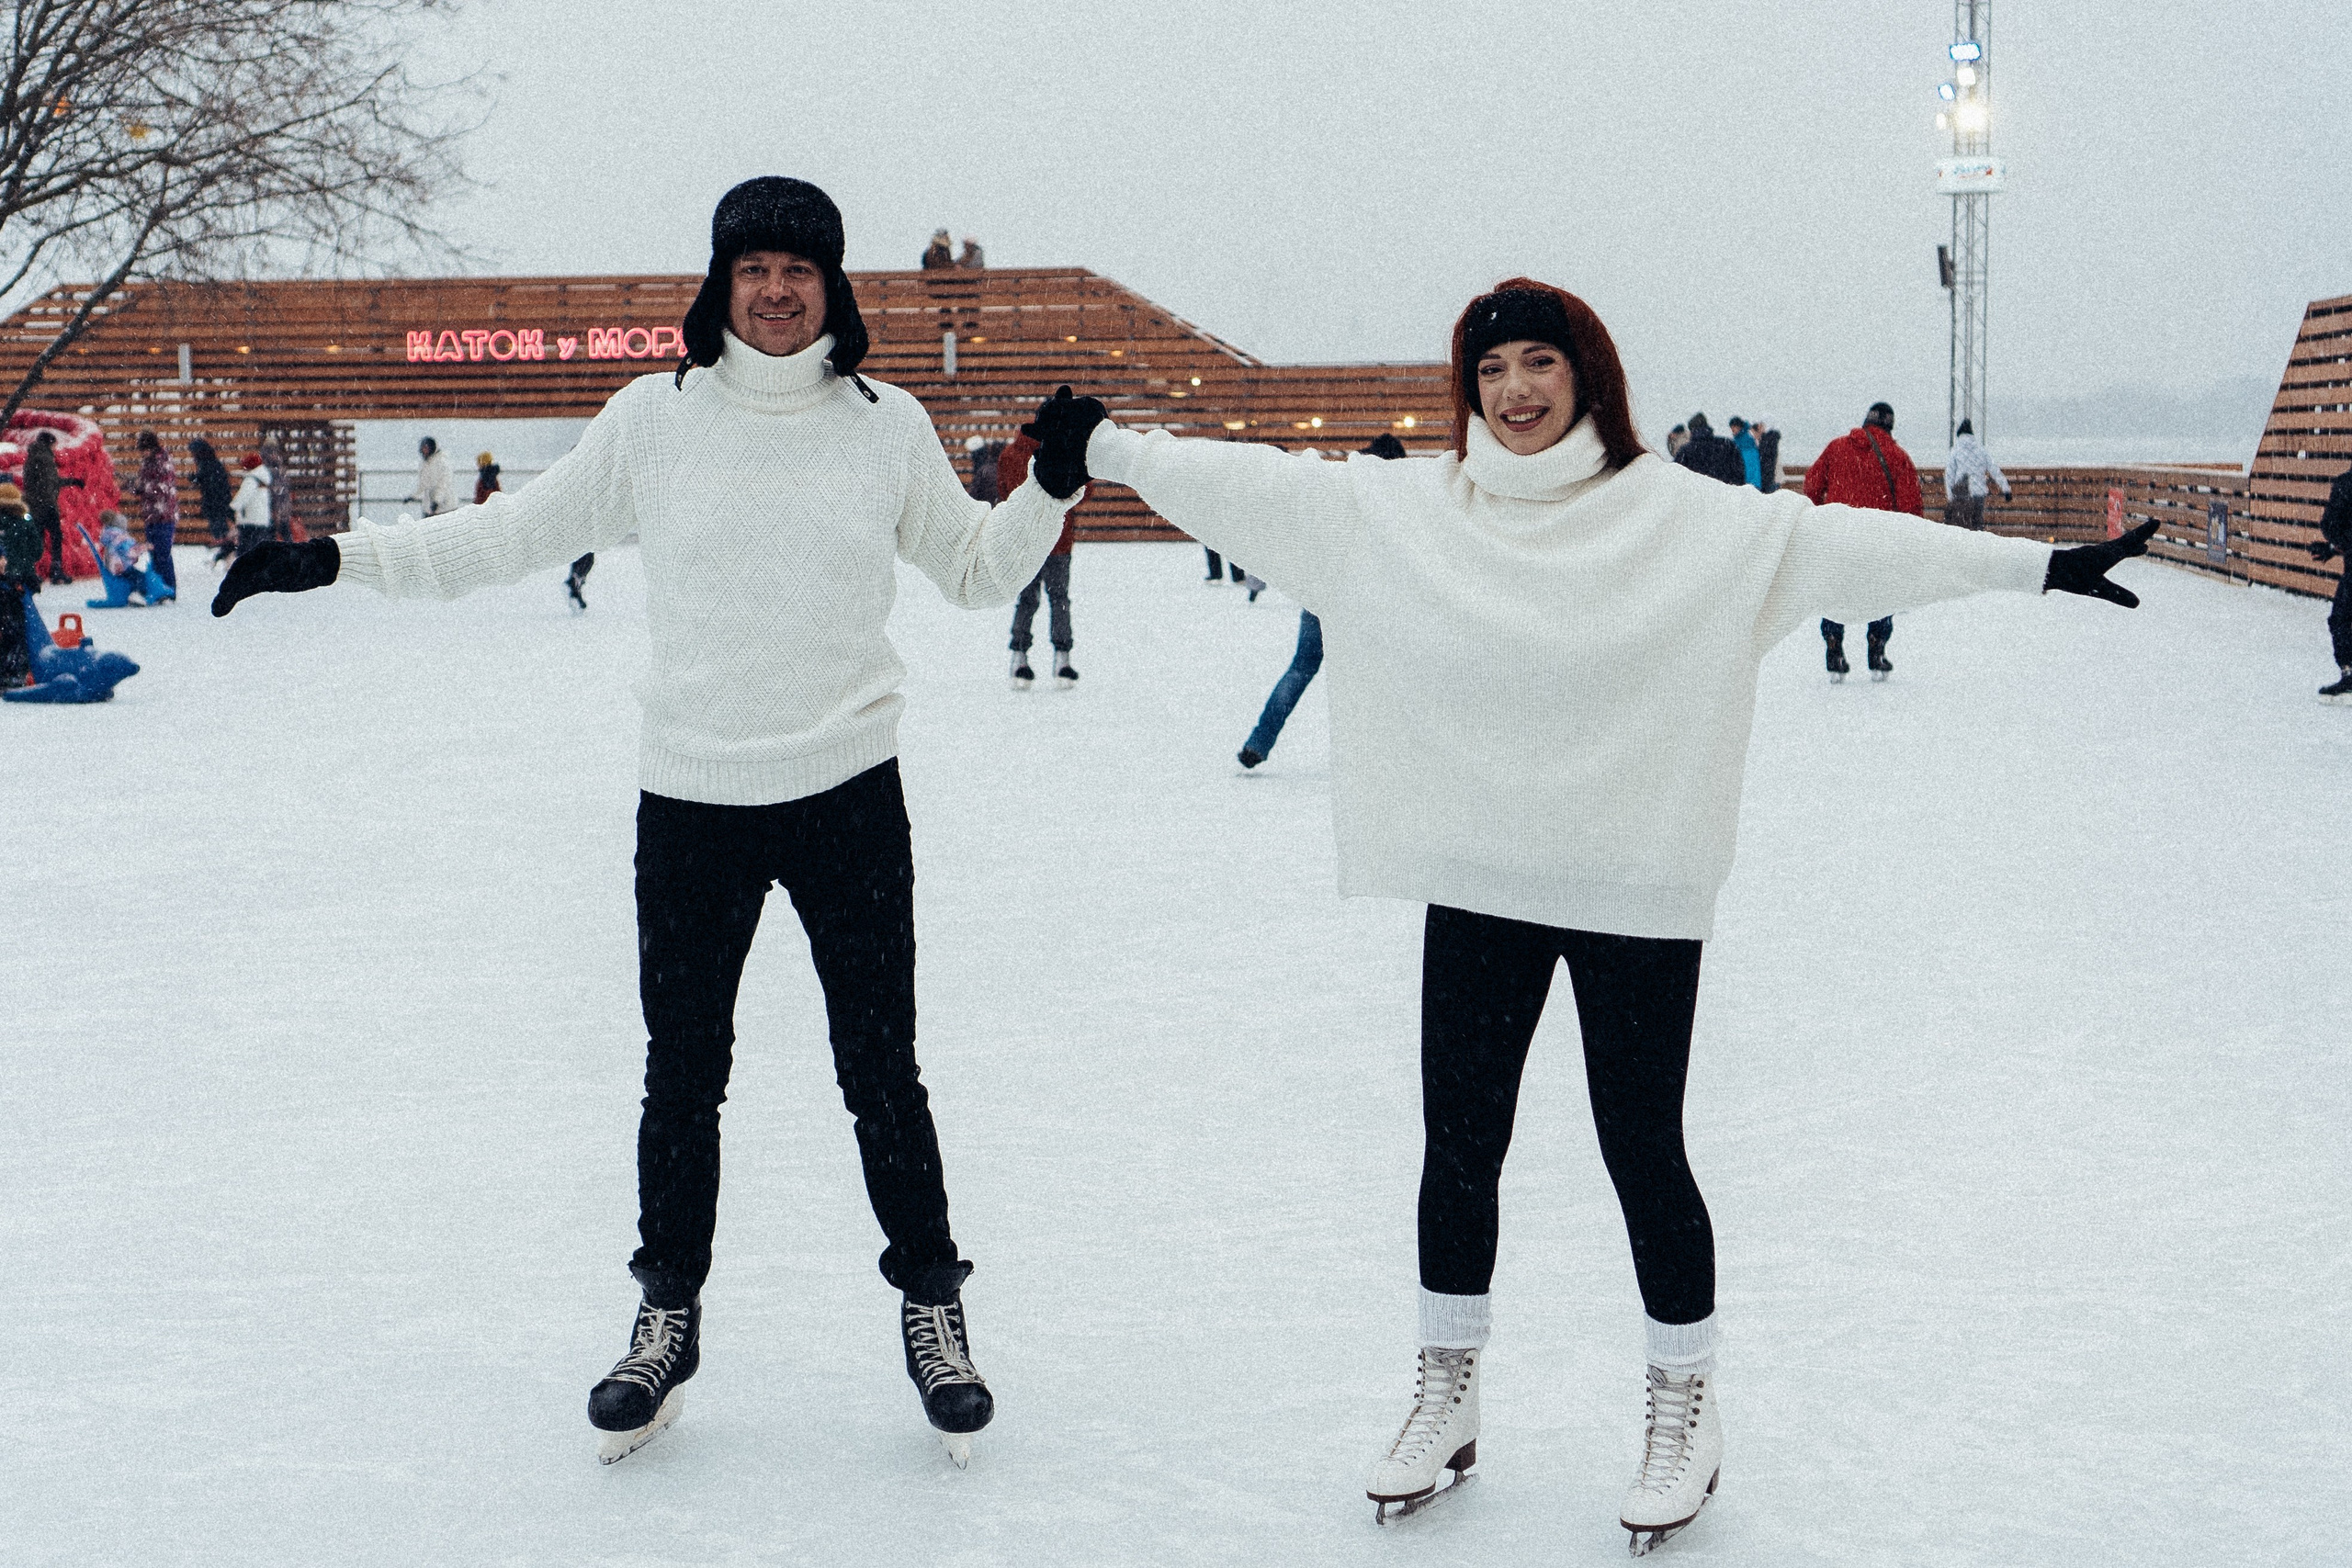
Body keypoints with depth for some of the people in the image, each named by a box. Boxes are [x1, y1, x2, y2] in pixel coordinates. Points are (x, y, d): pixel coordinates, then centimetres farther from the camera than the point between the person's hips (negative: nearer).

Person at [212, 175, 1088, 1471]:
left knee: (880, 1069, 4)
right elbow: (512, 535, 5)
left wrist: (1050, 492, -7)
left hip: (848, 794, -1)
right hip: (690, 799, 1)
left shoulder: (885, 425, 1)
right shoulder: (655, 418, 0)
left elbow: (975, 571, 10)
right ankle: (667, 1313, 30)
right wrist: (334, 558, 1)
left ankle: (931, 1303, 23)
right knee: (682, 1073, 12)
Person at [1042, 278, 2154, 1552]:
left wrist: (2037, 566, -15)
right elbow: (1258, 486, 4)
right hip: (1476, 883, 3)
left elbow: (1843, 543, -10)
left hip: (1636, 887, -3)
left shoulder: (1683, 517, -6)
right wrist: (1104, 452, 2)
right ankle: (1446, 1399, 31)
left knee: (1644, 1153, 5)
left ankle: (1684, 1407, 26)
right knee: (1457, 1148, 12)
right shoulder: (1399, 509, 2)